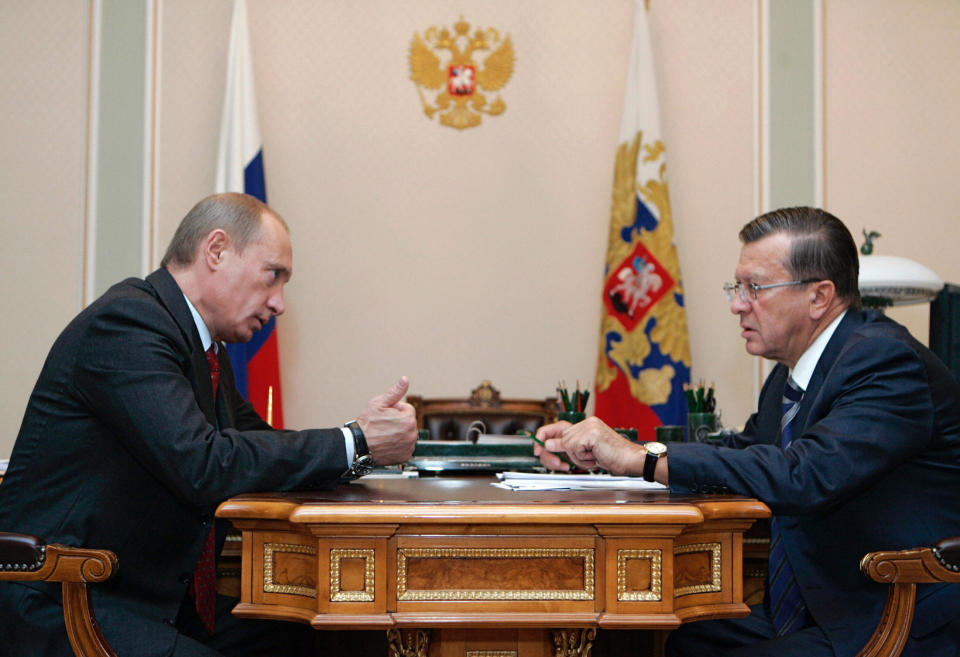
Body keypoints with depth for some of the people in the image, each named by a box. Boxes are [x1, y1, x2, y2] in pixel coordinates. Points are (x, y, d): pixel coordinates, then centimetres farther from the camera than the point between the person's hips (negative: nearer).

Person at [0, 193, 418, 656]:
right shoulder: (127, 322, -18)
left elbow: (257, 442, 18)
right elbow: (203, 467, -26)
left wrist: (363, 436, 0)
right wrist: (354, 444, -19)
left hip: (160, 600, 9)